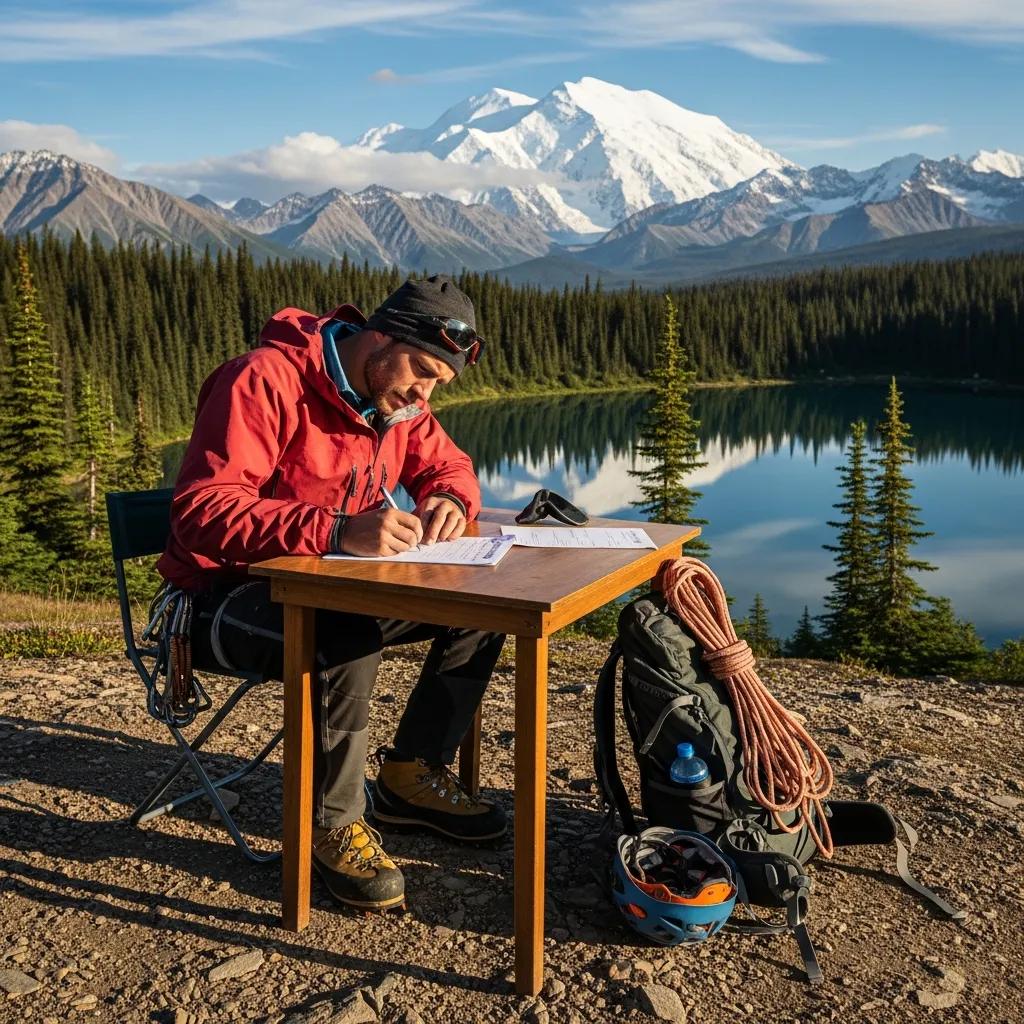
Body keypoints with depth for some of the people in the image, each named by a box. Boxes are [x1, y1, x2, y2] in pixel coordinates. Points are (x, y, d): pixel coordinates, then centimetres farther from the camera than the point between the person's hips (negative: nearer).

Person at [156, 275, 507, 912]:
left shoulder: (398, 398, 0)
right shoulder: (265, 381, -24)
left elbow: (447, 465, 13)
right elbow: (203, 513, -32)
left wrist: (450, 500, -13)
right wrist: (338, 530, -44)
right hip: (225, 595, -7)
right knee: (344, 645, -37)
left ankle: (413, 773, 9)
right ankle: (333, 823, -13)